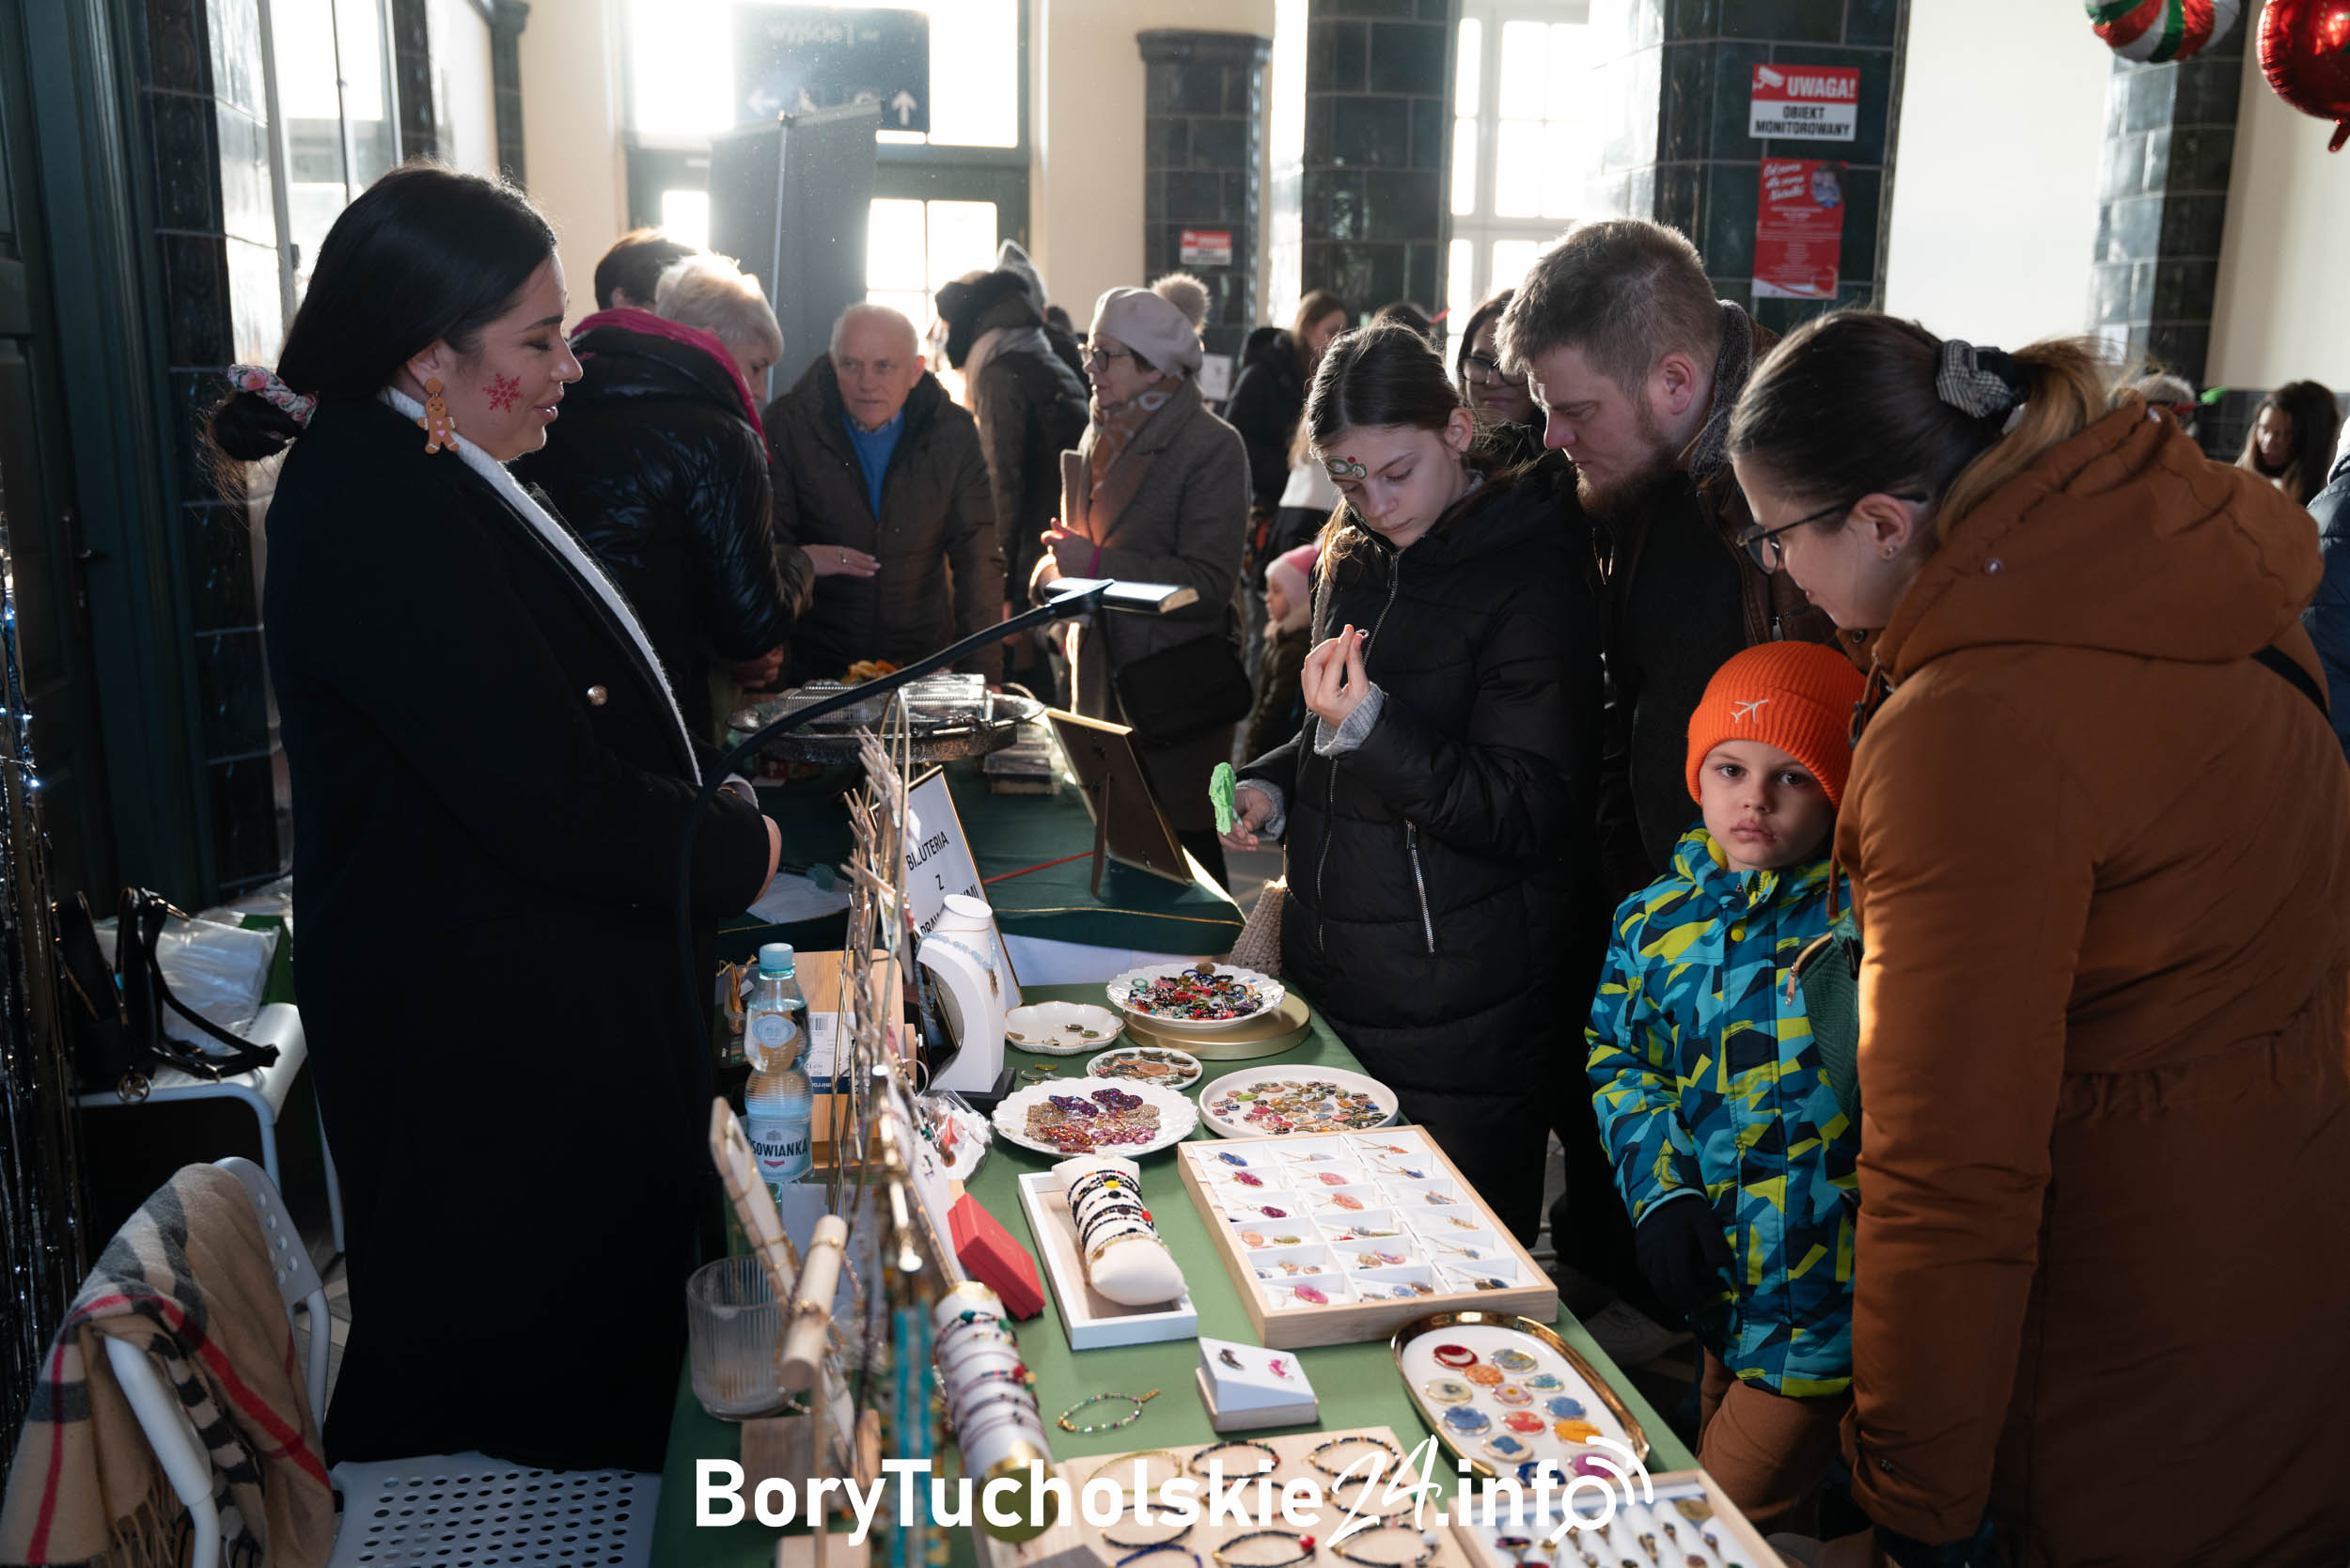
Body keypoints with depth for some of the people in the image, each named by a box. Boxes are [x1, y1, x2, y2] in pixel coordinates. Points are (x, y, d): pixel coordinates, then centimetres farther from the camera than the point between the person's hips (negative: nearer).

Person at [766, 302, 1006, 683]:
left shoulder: (954, 433, -1)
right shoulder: (787, 425, -4)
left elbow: (978, 560, -2)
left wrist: (982, 677, -10)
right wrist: (800, 561, -28)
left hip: (923, 657, 1)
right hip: (815, 662, -1)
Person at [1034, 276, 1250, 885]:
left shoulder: (1212, 446, -10)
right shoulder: (1101, 435, 14)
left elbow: (1209, 581, -18)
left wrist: (1096, 565, -20)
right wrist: (1056, 567, 1)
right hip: (1105, 679, 7)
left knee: (1184, 843, -1)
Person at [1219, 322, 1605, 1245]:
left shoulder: (1531, 580, -15)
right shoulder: (1355, 556, 8)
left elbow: (1527, 818, -19)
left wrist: (1371, 727, -28)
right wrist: (1275, 787, 3)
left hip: (1461, 1028, -7)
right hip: (1333, 981, 7)